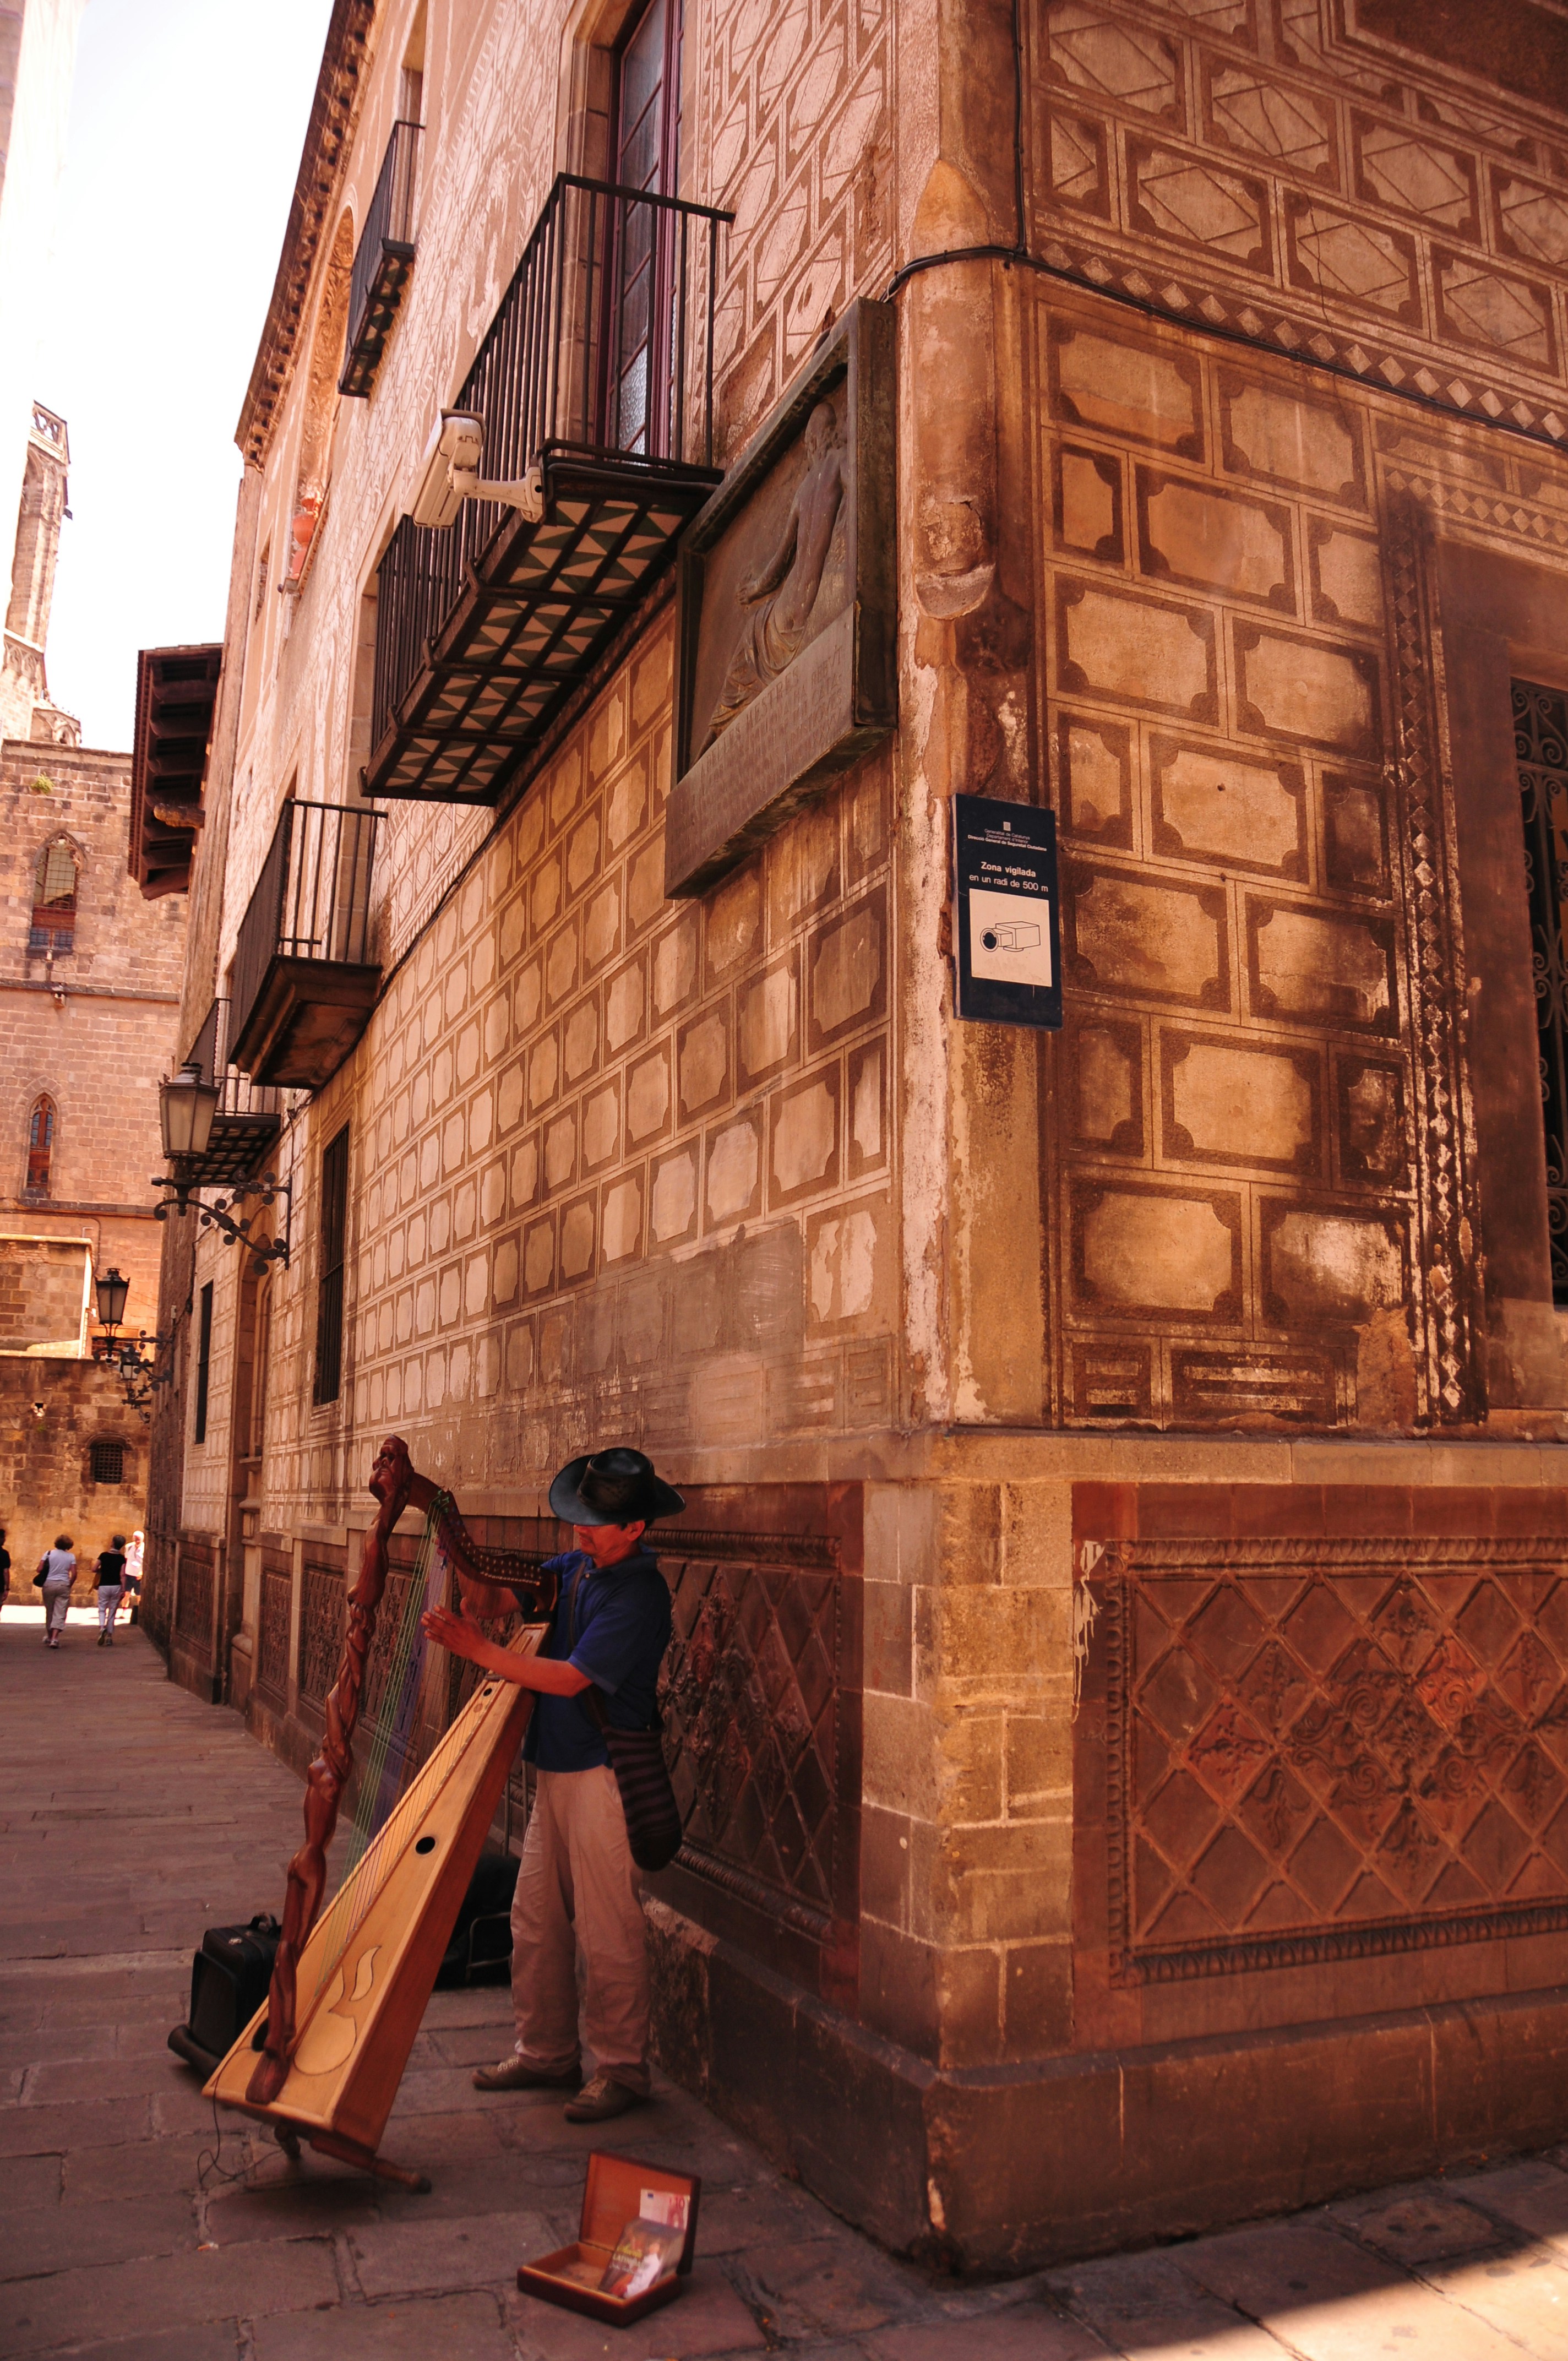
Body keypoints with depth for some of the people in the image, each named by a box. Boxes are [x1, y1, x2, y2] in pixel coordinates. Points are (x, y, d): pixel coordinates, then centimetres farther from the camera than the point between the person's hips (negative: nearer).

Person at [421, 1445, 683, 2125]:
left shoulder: (639, 1592, -18)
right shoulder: (576, 1566, 7)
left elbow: (571, 1678, -21)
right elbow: (494, 1601, 9)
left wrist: (475, 1648, -20)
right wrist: (461, 1560, -12)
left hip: (606, 1776, -8)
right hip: (557, 1768, 8)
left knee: (607, 1933, 1)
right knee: (537, 1921, 15)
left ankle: (622, 2070, 16)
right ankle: (547, 2053, 30)